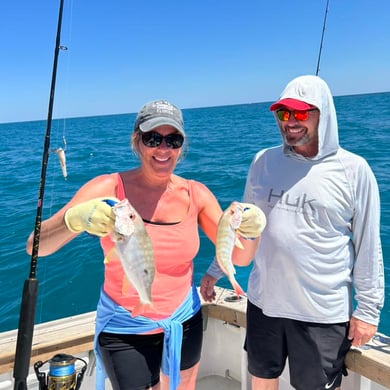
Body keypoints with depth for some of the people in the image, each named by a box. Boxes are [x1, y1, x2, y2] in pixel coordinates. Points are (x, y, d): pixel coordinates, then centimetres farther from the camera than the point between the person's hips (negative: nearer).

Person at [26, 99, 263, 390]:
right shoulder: (110, 188, -16)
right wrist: (75, 219, -44)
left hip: (185, 324, 4)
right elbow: (35, 246, -23)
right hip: (125, 333, -3)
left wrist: (249, 231, -29)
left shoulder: (195, 194, -7)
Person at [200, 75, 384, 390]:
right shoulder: (264, 161, 0)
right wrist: (216, 270, 13)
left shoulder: (353, 169, -9)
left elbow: (368, 246, -5)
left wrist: (368, 309, -4)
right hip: (264, 302, 4)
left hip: (324, 313, -3)